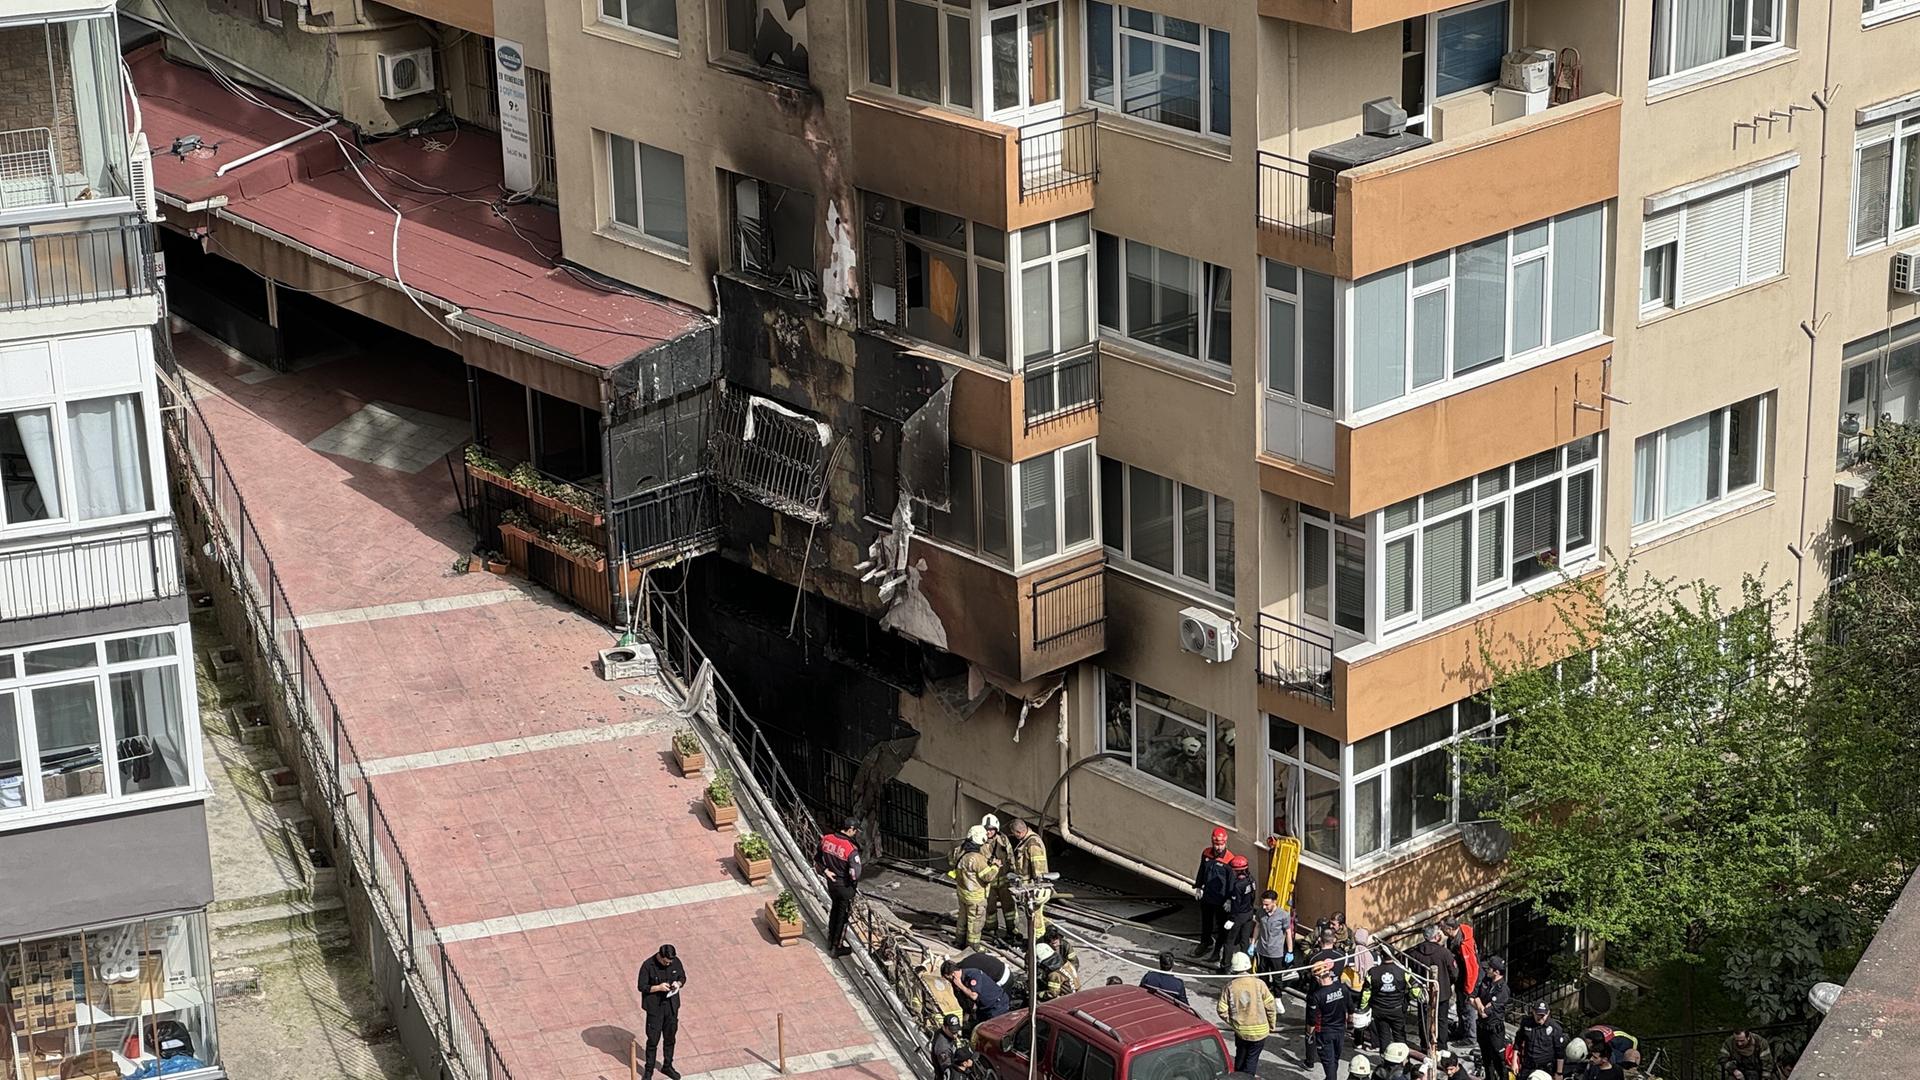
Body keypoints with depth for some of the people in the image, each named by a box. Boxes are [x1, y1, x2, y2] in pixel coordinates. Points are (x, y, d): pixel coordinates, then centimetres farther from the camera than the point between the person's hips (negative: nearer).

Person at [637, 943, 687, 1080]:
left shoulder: (676, 962, -7)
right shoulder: (648, 966, -20)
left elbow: (683, 977, 7)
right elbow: (641, 986, -14)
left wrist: (678, 983, -15)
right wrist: (658, 988, -26)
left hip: (671, 1006, 4)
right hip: (655, 1007, -4)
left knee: (670, 1037, 17)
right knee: (653, 1040, 4)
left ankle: (667, 1066, 36)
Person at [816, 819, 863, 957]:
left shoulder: (827, 839, -8)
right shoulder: (851, 849, -28)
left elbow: (816, 858, 4)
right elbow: (855, 873, -28)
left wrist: (825, 871, 2)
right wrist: (855, 884, -8)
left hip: (831, 882, 6)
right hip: (845, 886, -6)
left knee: (835, 908, 28)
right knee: (843, 915, 11)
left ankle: (831, 940, 43)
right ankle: (838, 947, 23)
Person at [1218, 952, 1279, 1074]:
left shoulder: (1230, 987, -10)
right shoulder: (1259, 984, -14)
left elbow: (1222, 1011, -8)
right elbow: (1270, 1006, -9)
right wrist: (1272, 1026, 7)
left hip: (1240, 1031, 2)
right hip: (1259, 1031, -2)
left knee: (1240, 1057, 22)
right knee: (1252, 1060, 9)